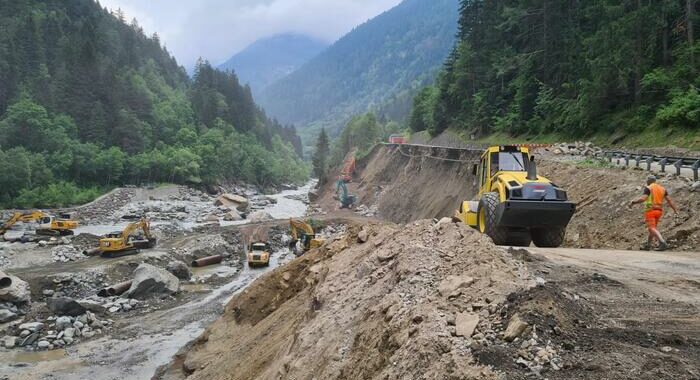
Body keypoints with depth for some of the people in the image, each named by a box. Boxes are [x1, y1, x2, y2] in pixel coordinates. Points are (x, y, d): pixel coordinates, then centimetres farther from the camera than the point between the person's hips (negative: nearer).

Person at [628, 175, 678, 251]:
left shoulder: (648, 188, -6)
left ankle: (663, 243, -30)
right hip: (659, 211, 7)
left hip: (650, 210, -7)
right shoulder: (662, 188, 11)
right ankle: (648, 245, 27)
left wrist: (633, 203, -16)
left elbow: (643, 199, -21)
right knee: (653, 227, 20)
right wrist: (675, 210, 7)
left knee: (652, 229, -13)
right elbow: (669, 200, 5)